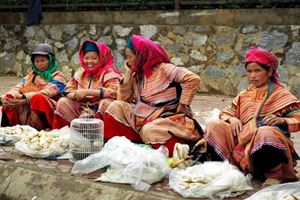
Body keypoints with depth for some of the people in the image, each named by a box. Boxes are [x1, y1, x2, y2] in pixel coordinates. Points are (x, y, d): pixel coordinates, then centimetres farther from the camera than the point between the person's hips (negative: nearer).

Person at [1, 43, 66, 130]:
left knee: (38, 98, -31)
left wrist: (25, 99, -25)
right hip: (25, 114, 5)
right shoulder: (30, 76, 23)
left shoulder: (58, 77, 6)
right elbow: (17, 88, 7)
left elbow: (45, 93, -12)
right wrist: (7, 97, -15)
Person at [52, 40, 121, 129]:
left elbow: (114, 91, -23)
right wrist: (76, 95, -17)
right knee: (63, 102, -9)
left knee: (106, 102, -34)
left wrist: (88, 92, -25)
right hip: (82, 108, 5)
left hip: (100, 109, -5)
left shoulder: (108, 72, -6)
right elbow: (68, 91, 9)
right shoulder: (80, 72, 12)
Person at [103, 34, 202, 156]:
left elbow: (193, 79, -19)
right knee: (116, 106, -1)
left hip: (167, 117, -7)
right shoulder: (137, 75, 13)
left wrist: (182, 105, -16)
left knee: (149, 130, -37)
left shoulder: (163, 68, -9)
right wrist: (128, 74, 4)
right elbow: (123, 99, 9)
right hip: (145, 117, 7)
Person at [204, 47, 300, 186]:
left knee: (265, 133, -40)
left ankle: (275, 174, -17)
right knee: (214, 127, -10)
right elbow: (226, 112, 20)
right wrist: (232, 119, -4)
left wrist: (282, 120, -21)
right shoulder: (244, 95, 23)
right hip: (244, 140, 5)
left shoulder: (281, 95, 7)